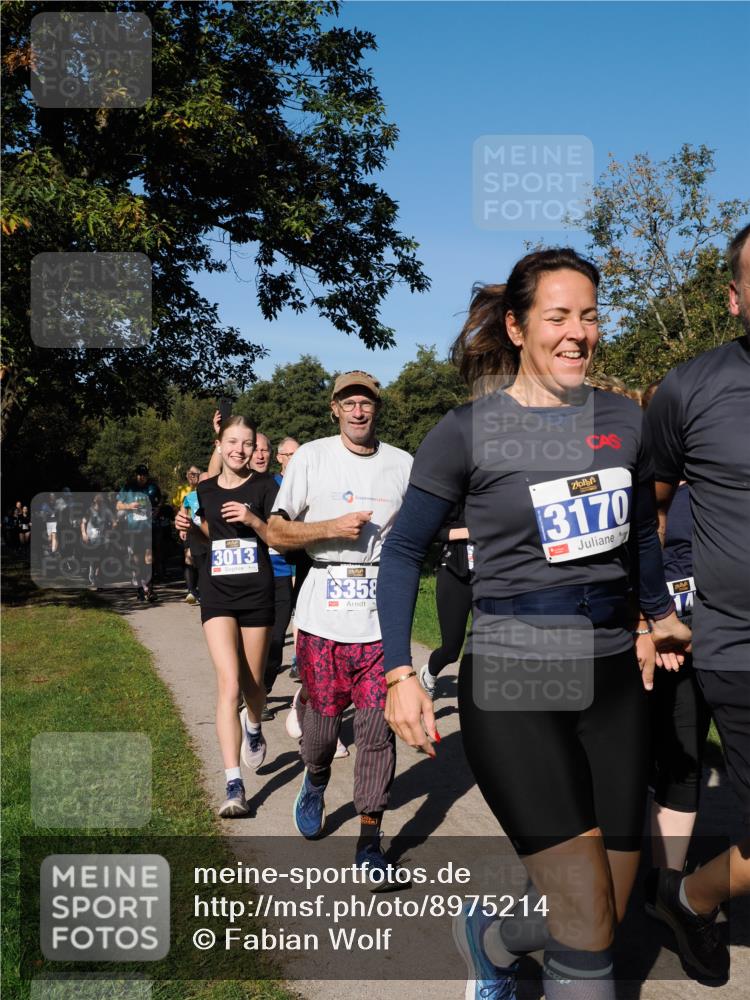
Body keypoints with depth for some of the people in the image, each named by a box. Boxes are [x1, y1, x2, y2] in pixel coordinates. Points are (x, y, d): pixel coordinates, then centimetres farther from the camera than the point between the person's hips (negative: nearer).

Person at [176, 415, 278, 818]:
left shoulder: (264, 486, -3)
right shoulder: (204, 491, 7)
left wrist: (253, 520, -22)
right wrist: (187, 528, -1)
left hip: (257, 592, -1)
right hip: (217, 593, 1)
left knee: (252, 683, 12)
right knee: (229, 684, -12)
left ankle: (254, 727, 49)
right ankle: (234, 786, -12)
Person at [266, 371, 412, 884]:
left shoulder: (403, 464, 8)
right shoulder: (311, 457, 4)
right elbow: (277, 533, 2)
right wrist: (332, 527, -12)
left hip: (382, 614, 1)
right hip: (324, 610, 0)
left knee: (378, 728, -2)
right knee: (323, 717, 7)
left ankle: (369, 842, 11)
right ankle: (315, 783, 42)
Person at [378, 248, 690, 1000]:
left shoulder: (623, 420, 5)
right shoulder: (468, 431, -8)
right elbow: (403, 550, -2)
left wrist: (662, 613, 31)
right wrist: (399, 674, -9)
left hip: (612, 678, 5)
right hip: (511, 683, -5)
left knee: (607, 917, 13)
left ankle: (487, 937, 43)